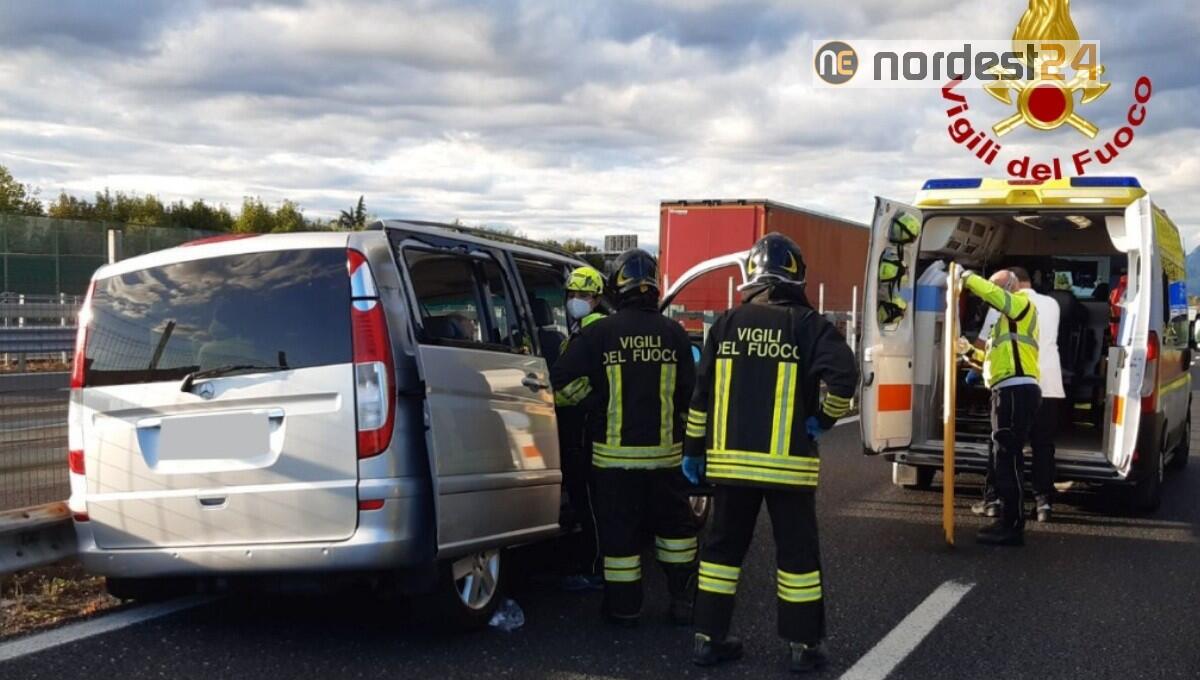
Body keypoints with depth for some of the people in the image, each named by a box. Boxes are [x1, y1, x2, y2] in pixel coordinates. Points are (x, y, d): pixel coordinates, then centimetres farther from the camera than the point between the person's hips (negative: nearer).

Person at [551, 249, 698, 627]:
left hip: (614, 451, -2)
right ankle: (684, 599, 20)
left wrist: (597, 407, 5)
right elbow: (689, 392, 5)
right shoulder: (674, 333, 0)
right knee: (673, 524, 15)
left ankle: (625, 606, 11)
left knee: (619, 529, 6)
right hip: (664, 450, 2)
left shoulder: (599, 333, -7)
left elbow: (564, 378, -8)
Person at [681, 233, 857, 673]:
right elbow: (844, 374, -21)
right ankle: (803, 645, 13)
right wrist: (824, 418, -3)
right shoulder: (807, 325, -6)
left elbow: (702, 392, 6)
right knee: (796, 551, 7)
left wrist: (694, 449, 14)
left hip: (731, 459, 3)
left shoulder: (728, 324, 5)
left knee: (723, 547, 14)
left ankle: (708, 637, 17)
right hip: (787, 462, -3)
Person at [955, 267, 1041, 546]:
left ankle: (1013, 528, -11)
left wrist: (967, 276, -7)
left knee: (1009, 457, -12)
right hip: (1010, 391, 11)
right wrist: (971, 352, 23)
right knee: (1004, 457, 13)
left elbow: (990, 293, -20)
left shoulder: (1022, 303, -1)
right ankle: (1008, 520, 19)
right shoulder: (1010, 318, 27)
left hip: (1017, 391, -11)